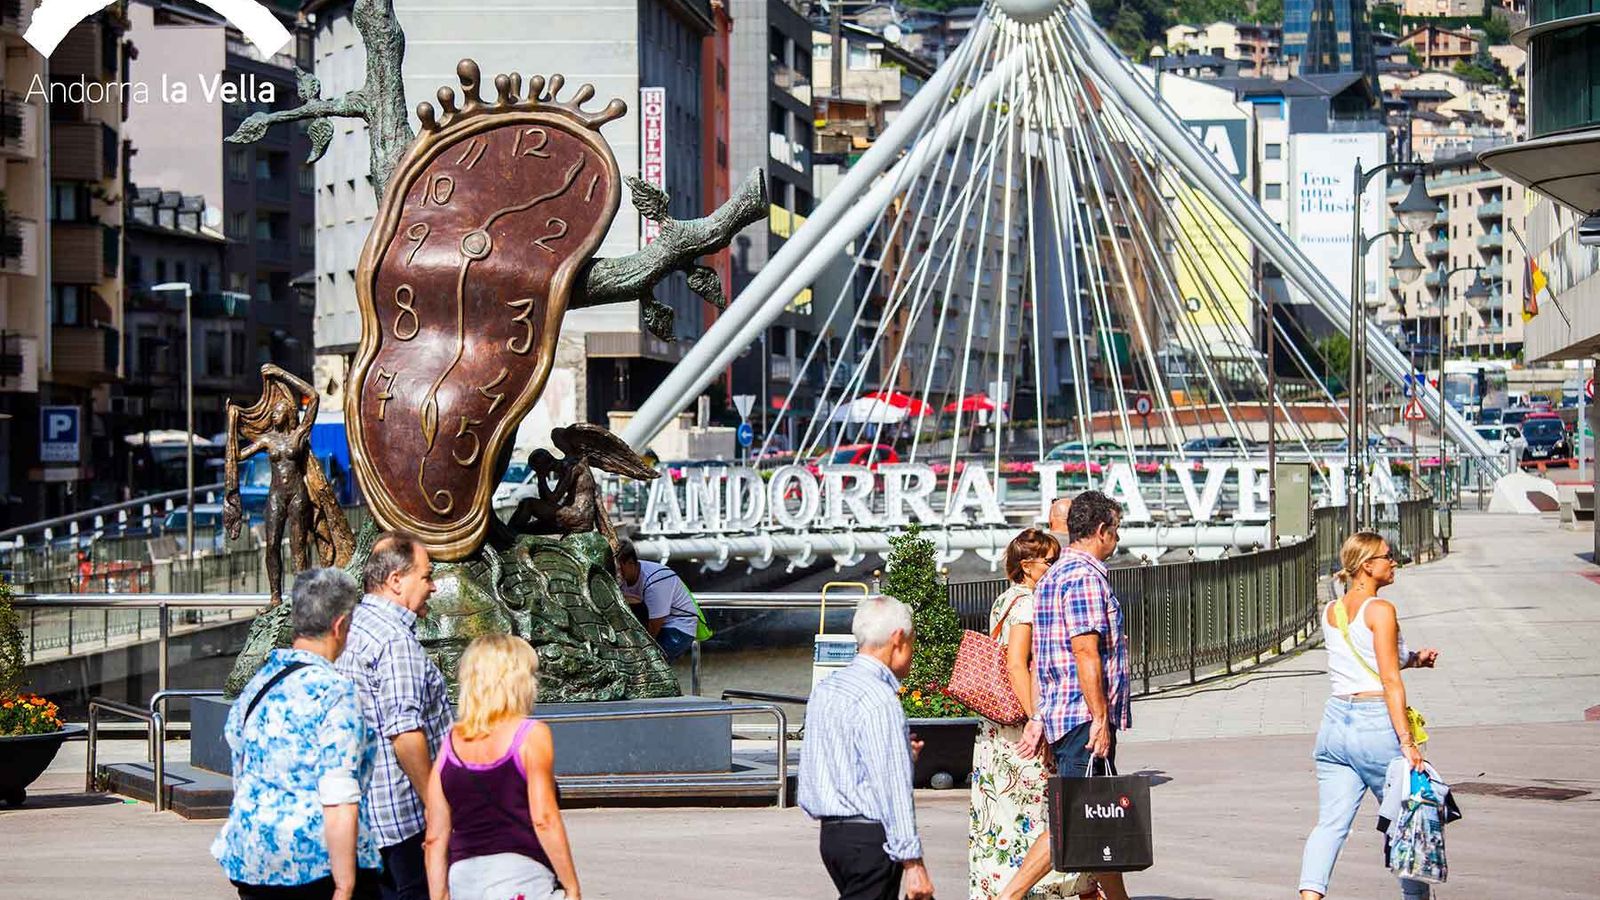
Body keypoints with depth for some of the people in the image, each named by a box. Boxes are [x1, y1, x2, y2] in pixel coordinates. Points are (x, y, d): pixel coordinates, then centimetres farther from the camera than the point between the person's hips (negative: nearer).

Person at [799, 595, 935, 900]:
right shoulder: (880, 699, -16)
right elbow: (893, 787, -19)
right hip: (870, 838, -9)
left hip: (831, 831, 9)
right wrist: (913, 863, -17)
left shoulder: (823, 690, 12)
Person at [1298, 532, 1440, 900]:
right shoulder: (1380, 610, -9)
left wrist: (1412, 659, 16)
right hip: (1376, 724, -6)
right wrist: (1406, 741, -15)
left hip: (1335, 721, 6)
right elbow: (1389, 681, -14)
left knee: (1330, 824, -1)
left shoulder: (1330, 611, 13)